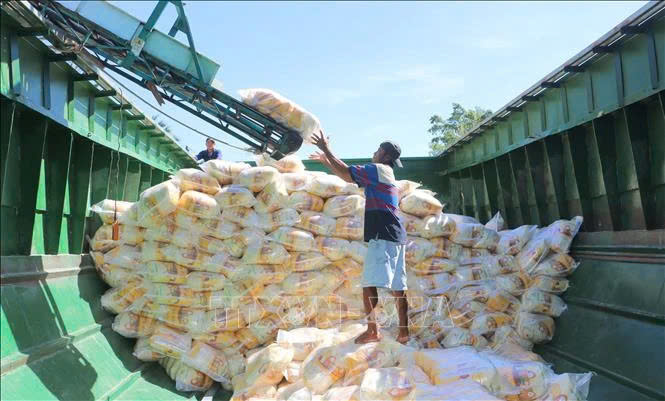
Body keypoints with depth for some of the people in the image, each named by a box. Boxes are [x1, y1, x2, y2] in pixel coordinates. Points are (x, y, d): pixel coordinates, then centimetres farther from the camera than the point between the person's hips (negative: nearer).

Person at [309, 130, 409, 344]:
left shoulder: (378, 169, -1)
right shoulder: (383, 175, 26)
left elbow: (346, 173, -5)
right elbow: (350, 174, 29)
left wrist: (327, 150, 3)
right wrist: (326, 159, 31)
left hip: (383, 235, -10)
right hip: (395, 236, 10)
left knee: (369, 283, -13)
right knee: (398, 287, 6)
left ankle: (372, 330, -16)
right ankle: (404, 331, 6)